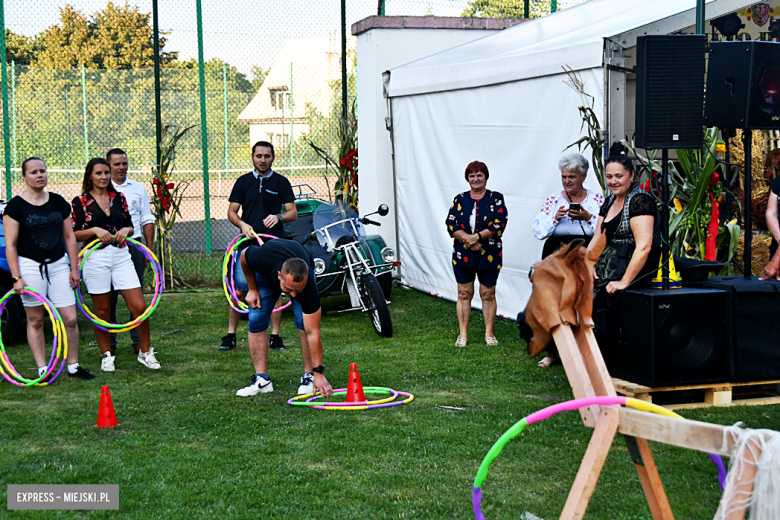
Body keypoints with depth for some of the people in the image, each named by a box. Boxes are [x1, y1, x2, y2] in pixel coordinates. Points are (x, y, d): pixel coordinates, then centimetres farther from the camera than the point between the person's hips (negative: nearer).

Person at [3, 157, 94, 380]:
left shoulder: (58, 202, 8)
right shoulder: (16, 205, -4)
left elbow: (69, 237, 13)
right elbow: (10, 244, -5)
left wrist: (74, 269, 8)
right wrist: (16, 277, -11)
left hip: (58, 264, 3)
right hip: (30, 265, -3)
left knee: (70, 319, -1)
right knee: (35, 320, 3)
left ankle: (73, 366, 13)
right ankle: (42, 369, 12)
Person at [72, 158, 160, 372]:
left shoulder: (118, 198, 11)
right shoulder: (80, 202, 0)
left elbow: (130, 226, 16)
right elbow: (74, 235, -1)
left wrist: (125, 230, -6)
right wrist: (94, 230, -17)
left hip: (121, 256, 3)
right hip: (96, 258, -3)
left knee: (139, 307, -4)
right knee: (102, 311, 5)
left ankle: (145, 353, 12)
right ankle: (106, 355, 22)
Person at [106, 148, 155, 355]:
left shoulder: (138, 189, 11)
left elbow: (147, 220, 14)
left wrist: (150, 248, 7)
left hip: (133, 245, 2)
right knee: (108, 297, 1)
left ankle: (138, 340, 12)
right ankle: (109, 343, 10)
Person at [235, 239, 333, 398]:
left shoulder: (309, 286, -43)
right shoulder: (262, 258, -44)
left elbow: (313, 333, -39)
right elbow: (244, 255, -16)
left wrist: (319, 373, -40)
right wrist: (252, 289, -12)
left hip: (304, 272, -1)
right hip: (266, 273, 2)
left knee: (304, 322, -20)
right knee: (256, 321, -11)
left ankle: (309, 376, -6)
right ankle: (262, 380, -4)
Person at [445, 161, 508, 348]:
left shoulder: (496, 199, 1)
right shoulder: (460, 199, 9)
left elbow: (499, 225, -9)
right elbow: (451, 224, 1)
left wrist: (477, 236, -18)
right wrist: (467, 238, -15)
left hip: (489, 255, -2)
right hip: (462, 254, 2)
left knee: (488, 294, 4)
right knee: (464, 293, 3)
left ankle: (489, 333, 14)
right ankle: (463, 334, 10)